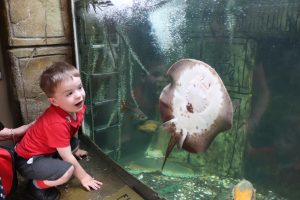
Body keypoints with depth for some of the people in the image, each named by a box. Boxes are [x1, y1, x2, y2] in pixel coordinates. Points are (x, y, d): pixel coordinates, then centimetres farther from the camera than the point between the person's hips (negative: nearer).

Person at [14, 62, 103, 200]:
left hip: (47, 150, 9)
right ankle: (36, 186, 0)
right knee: (67, 170, -27)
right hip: (28, 160, -8)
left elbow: (74, 131, 11)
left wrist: (76, 150, 25)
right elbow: (67, 156, -24)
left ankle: (52, 165, 12)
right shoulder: (57, 123, -34)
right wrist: (83, 177, -13)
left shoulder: (77, 108, -11)